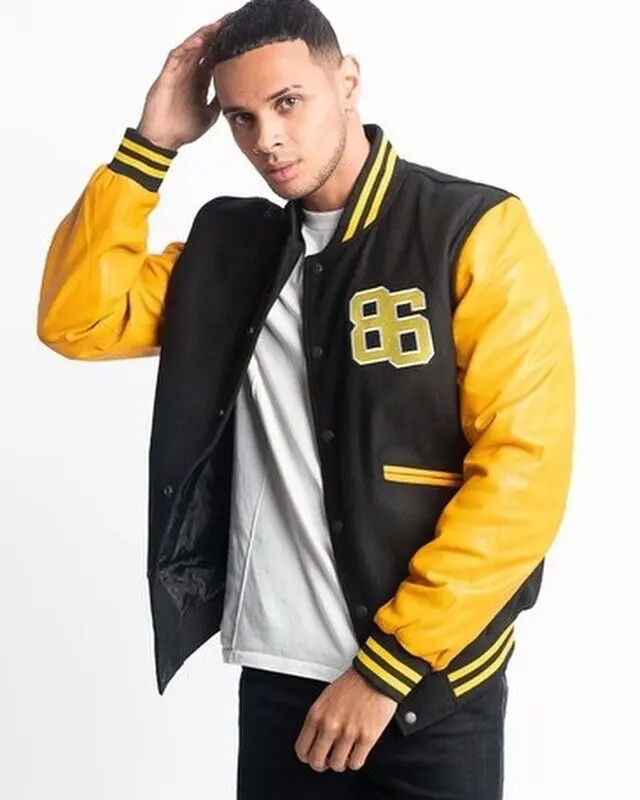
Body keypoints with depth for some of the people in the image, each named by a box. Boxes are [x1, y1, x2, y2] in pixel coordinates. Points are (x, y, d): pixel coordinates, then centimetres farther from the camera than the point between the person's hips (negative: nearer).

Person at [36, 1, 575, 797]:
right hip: (278, 675, 4)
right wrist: (151, 143, -5)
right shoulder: (230, 247, 7)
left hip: (429, 683, -4)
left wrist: (386, 667, -14)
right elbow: (77, 321, 2)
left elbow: (524, 472, -14)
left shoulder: (475, 231, -9)